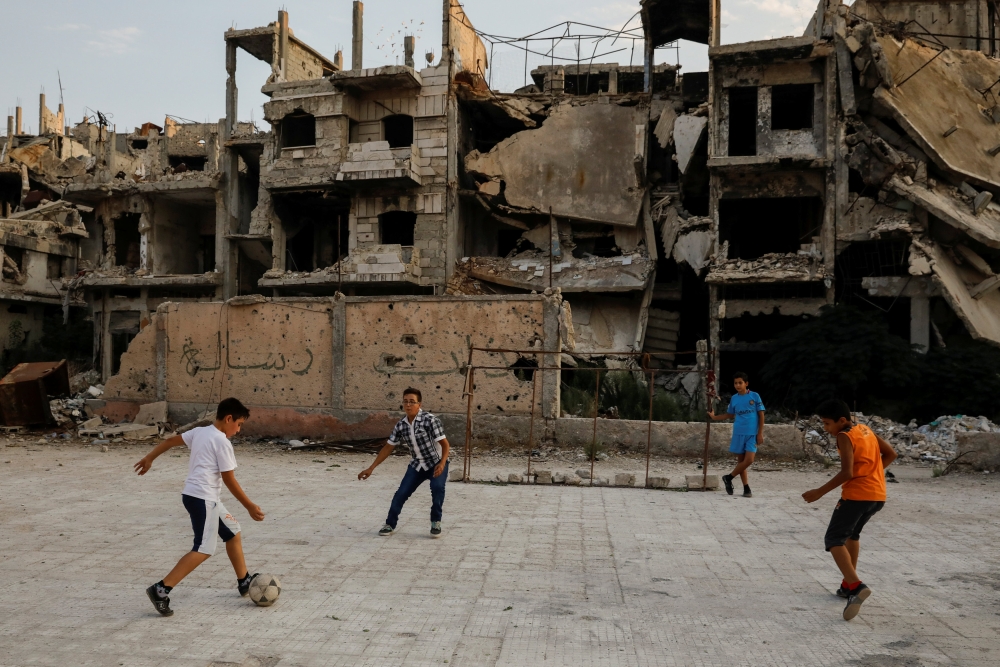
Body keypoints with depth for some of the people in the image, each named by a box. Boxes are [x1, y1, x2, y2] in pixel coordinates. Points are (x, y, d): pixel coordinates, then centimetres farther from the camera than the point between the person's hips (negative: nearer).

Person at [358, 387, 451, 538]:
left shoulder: (430, 420, -24)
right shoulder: (401, 425, -8)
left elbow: (445, 444, -23)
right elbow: (388, 447, 2)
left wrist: (442, 463, -40)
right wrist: (371, 468, 1)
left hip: (436, 463, -4)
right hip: (417, 465, 4)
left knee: (437, 487, -28)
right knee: (401, 493, -4)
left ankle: (436, 522, -7)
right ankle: (390, 524, 17)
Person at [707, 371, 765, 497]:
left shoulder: (755, 396, -3)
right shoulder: (734, 398, 6)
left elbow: (761, 415, 0)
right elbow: (730, 415, 20)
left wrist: (760, 433, -4)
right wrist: (715, 417, 13)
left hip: (752, 434, -2)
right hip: (739, 433, 3)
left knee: (749, 460, -11)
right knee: (741, 460, 4)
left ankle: (729, 478, 7)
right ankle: (746, 488, 14)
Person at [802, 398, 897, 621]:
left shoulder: (845, 436, -10)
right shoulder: (865, 430, 15)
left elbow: (847, 472, -19)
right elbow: (890, 454, 21)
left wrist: (819, 492, -16)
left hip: (857, 494, -9)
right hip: (878, 494, 9)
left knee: (834, 540, -6)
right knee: (852, 533, 28)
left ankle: (856, 587, -24)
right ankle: (849, 584, 30)